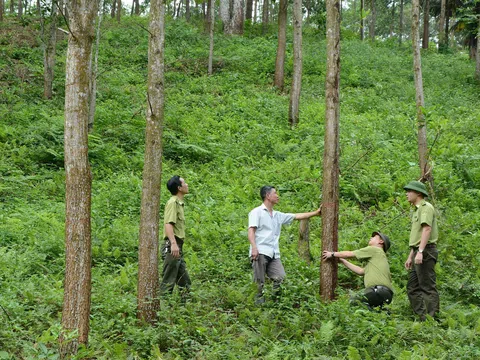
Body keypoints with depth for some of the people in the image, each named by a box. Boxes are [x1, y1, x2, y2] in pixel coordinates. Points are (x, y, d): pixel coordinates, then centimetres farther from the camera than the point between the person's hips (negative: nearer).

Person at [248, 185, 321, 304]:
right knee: (260, 282, -7)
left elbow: (297, 216, 26)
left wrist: (315, 213, 26)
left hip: (274, 254, 6)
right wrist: (254, 247, -21)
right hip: (260, 252, -6)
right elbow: (251, 231, -7)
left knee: (280, 277, -8)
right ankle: (259, 303, -2)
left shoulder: (278, 215, 22)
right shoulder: (257, 212, 4)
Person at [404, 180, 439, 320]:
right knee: (412, 287, 10)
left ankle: (431, 318, -8)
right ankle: (422, 316, 11)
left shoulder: (426, 207, -8)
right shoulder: (417, 210, 23)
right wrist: (410, 256, 24)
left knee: (428, 286, -9)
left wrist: (420, 251, -29)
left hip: (425, 251, -10)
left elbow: (427, 229, -20)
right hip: (418, 252, 10)